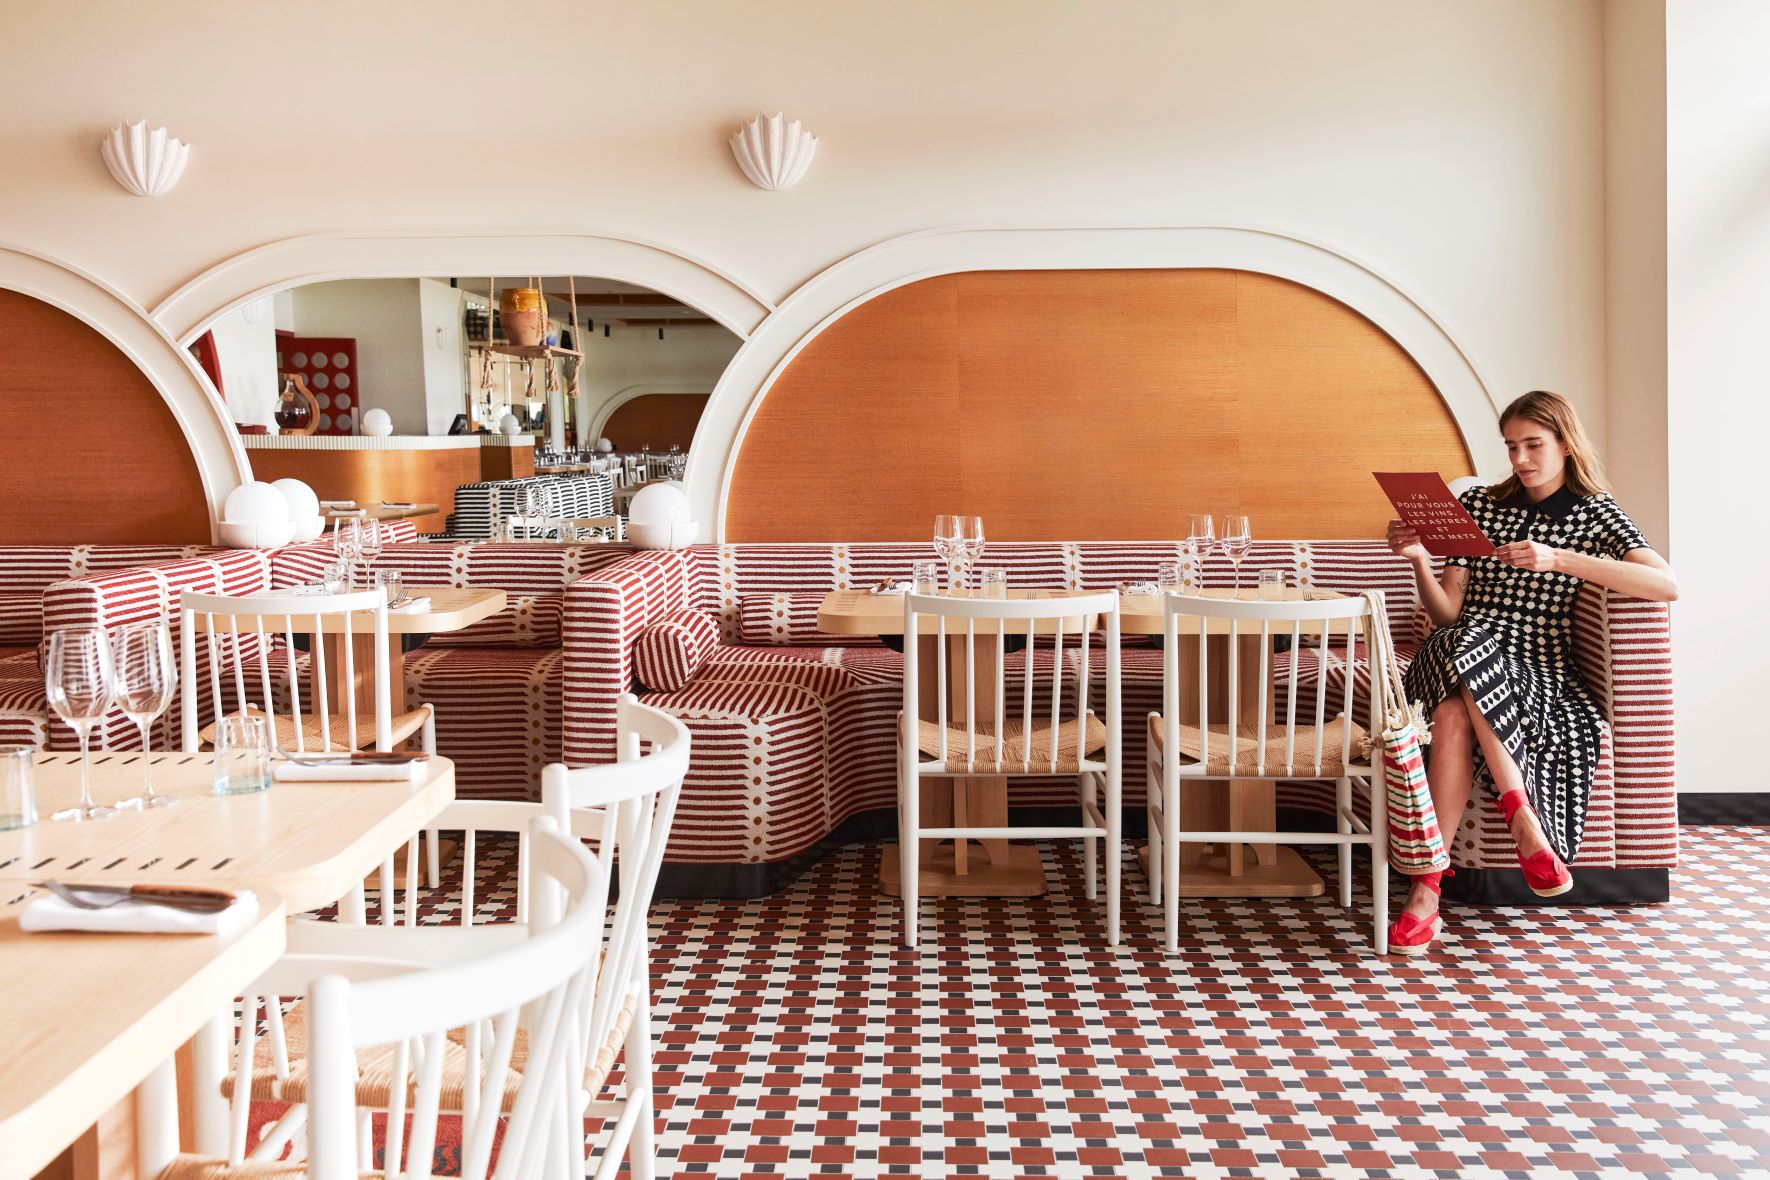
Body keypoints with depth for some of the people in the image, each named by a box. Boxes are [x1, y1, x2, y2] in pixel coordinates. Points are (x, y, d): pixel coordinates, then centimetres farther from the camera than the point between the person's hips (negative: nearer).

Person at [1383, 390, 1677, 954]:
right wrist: (1420, 560, -11)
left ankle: (1428, 890, -34)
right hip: (1460, 662, 2)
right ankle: (1523, 818, -34)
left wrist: (1559, 559, -20)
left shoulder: (1595, 513, 7)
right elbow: (1446, 615, 8)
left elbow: (1667, 585, -13)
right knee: (1466, 639, -36)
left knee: (1458, 716, -35)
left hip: (1540, 676, -2)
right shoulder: (1478, 505, 13)